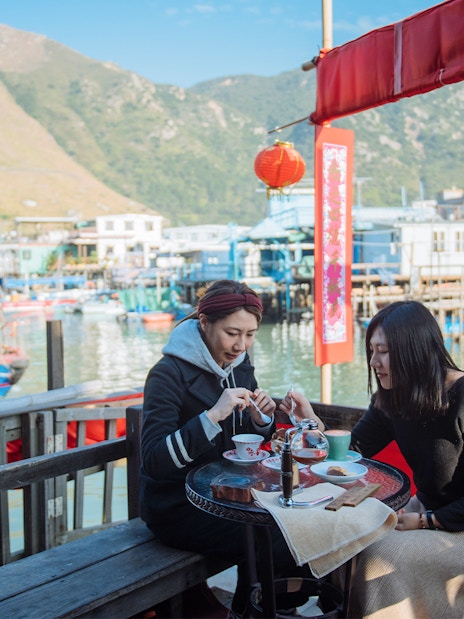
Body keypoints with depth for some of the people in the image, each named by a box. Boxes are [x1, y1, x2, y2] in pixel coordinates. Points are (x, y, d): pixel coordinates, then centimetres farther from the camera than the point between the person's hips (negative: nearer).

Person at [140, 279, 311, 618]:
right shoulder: (170, 374, -19)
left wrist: (261, 419, -10)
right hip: (177, 505, -7)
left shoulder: (239, 365, 2)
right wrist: (213, 415, -34)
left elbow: (249, 441, 13)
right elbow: (154, 462, -26)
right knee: (278, 546, -18)